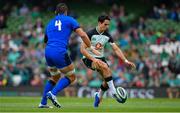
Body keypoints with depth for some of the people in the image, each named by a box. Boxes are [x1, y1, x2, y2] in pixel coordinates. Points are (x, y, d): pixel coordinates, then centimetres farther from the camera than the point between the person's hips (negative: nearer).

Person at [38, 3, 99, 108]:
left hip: (48, 52, 6)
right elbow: (82, 34, -4)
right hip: (60, 53, -6)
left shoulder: (50, 23, 23)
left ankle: (43, 103, 21)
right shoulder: (69, 20, 7)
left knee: (55, 77, 27)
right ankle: (53, 93, -12)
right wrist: (91, 48, 4)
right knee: (71, 77, 10)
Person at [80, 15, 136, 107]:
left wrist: (125, 61, -12)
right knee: (105, 67, -33)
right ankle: (113, 92, -25)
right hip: (88, 59, -6)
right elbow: (82, 49, -22)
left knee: (108, 78, -8)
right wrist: (94, 59, -32)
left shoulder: (107, 36, -1)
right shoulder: (90, 34, -18)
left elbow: (116, 49, -1)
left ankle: (99, 95, 22)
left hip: (100, 58, 6)